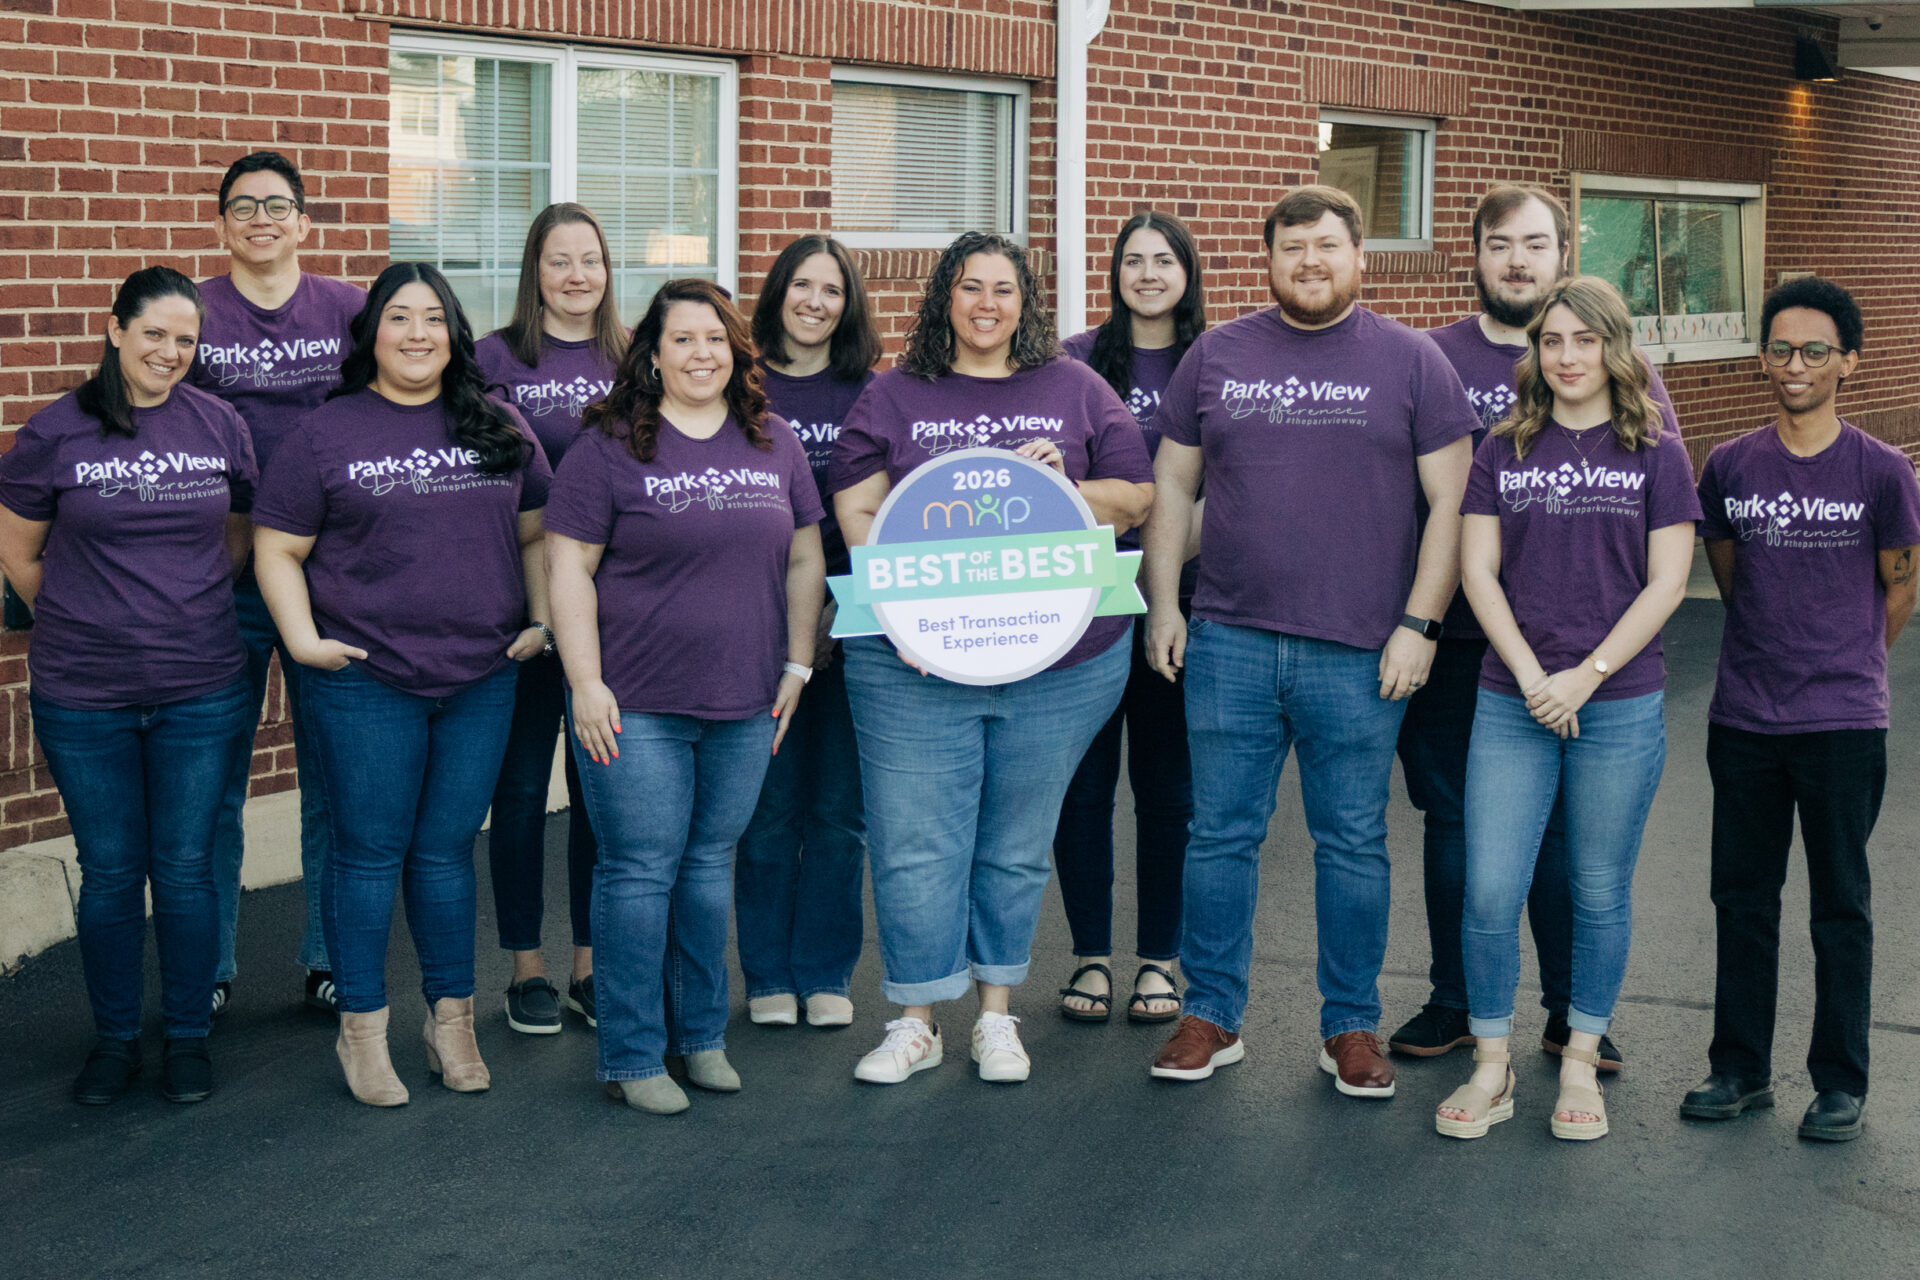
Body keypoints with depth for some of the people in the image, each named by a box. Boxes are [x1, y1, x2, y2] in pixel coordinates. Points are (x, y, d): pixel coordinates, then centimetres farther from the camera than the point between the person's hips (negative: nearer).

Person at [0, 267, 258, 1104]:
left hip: (201, 692, 1)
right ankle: (115, 1038, 24)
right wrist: (84, 627, 7)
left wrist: (187, 610, 10)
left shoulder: (220, 426, 3)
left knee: (185, 869, 6)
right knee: (110, 872, 8)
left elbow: (244, 533, 16)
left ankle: (189, 1036, 21)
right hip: (83, 699, -1)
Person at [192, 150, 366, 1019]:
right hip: (221, 581, -1)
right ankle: (209, 970, 18)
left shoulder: (350, 309, 4)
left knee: (334, 775, 8)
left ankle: (329, 959, 21)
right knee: (213, 781, 6)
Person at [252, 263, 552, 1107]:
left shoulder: (499, 429, 9)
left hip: (481, 680, 2)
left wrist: (541, 622, 3)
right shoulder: (327, 432, 0)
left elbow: (536, 533, 14)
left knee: (447, 850, 9)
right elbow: (277, 548, 1)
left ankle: (452, 1020, 21)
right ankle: (362, 1030, 15)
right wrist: (303, 637, -10)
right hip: (366, 683, -2)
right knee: (370, 853, 3)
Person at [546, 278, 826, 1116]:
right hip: (636, 704, -4)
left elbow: (803, 560, 14)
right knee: (640, 871, -1)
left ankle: (702, 1036, 25)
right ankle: (632, 1057, 8)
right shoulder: (609, 447, -4)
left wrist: (797, 664, 8)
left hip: (745, 703, 4)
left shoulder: (774, 443, 9)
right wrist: (586, 683, -12)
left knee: (711, 866, 12)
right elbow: (569, 567, -6)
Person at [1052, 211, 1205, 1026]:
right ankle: (1090, 954, 17)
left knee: (1167, 781, 7)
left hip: (1178, 600, 0)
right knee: (1084, 779, 4)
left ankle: (1159, 957, 19)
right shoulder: (1075, 361, 3)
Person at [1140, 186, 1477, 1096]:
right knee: (1220, 835, 6)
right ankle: (1211, 1016, 18)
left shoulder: (1411, 362, 2)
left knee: (1353, 844, 6)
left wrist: (1417, 624, -7)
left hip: (1359, 654, -2)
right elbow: (1172, 485, 14)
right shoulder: (1216, 356, 9)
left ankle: (1351, 1026, 18)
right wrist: (1162, 601, 6)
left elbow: (1449, 502, 0)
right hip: (1228, 644, 2)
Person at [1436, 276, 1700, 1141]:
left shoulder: (1656, 455, 3)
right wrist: (1531, 676, -9)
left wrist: (1586, 676, -10)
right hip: (1512, 704, 1)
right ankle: (1491, 1069, 10)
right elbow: (1478, 571, 3)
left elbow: (1665, 585, -2)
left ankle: (1581, 1064, 21)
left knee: (1600, 893, 7)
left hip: (1621, 707, -1)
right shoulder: (1503, 453, 8)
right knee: (1489, 891, -3)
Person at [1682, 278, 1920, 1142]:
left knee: (1840, 907, 6)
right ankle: (1740, 1068, 23)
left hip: (1843, 723, -3)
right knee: (1742, 898, 11)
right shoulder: (1730, 467, 1)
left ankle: (1841, 1083, 16)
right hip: (1743, 719, 3)